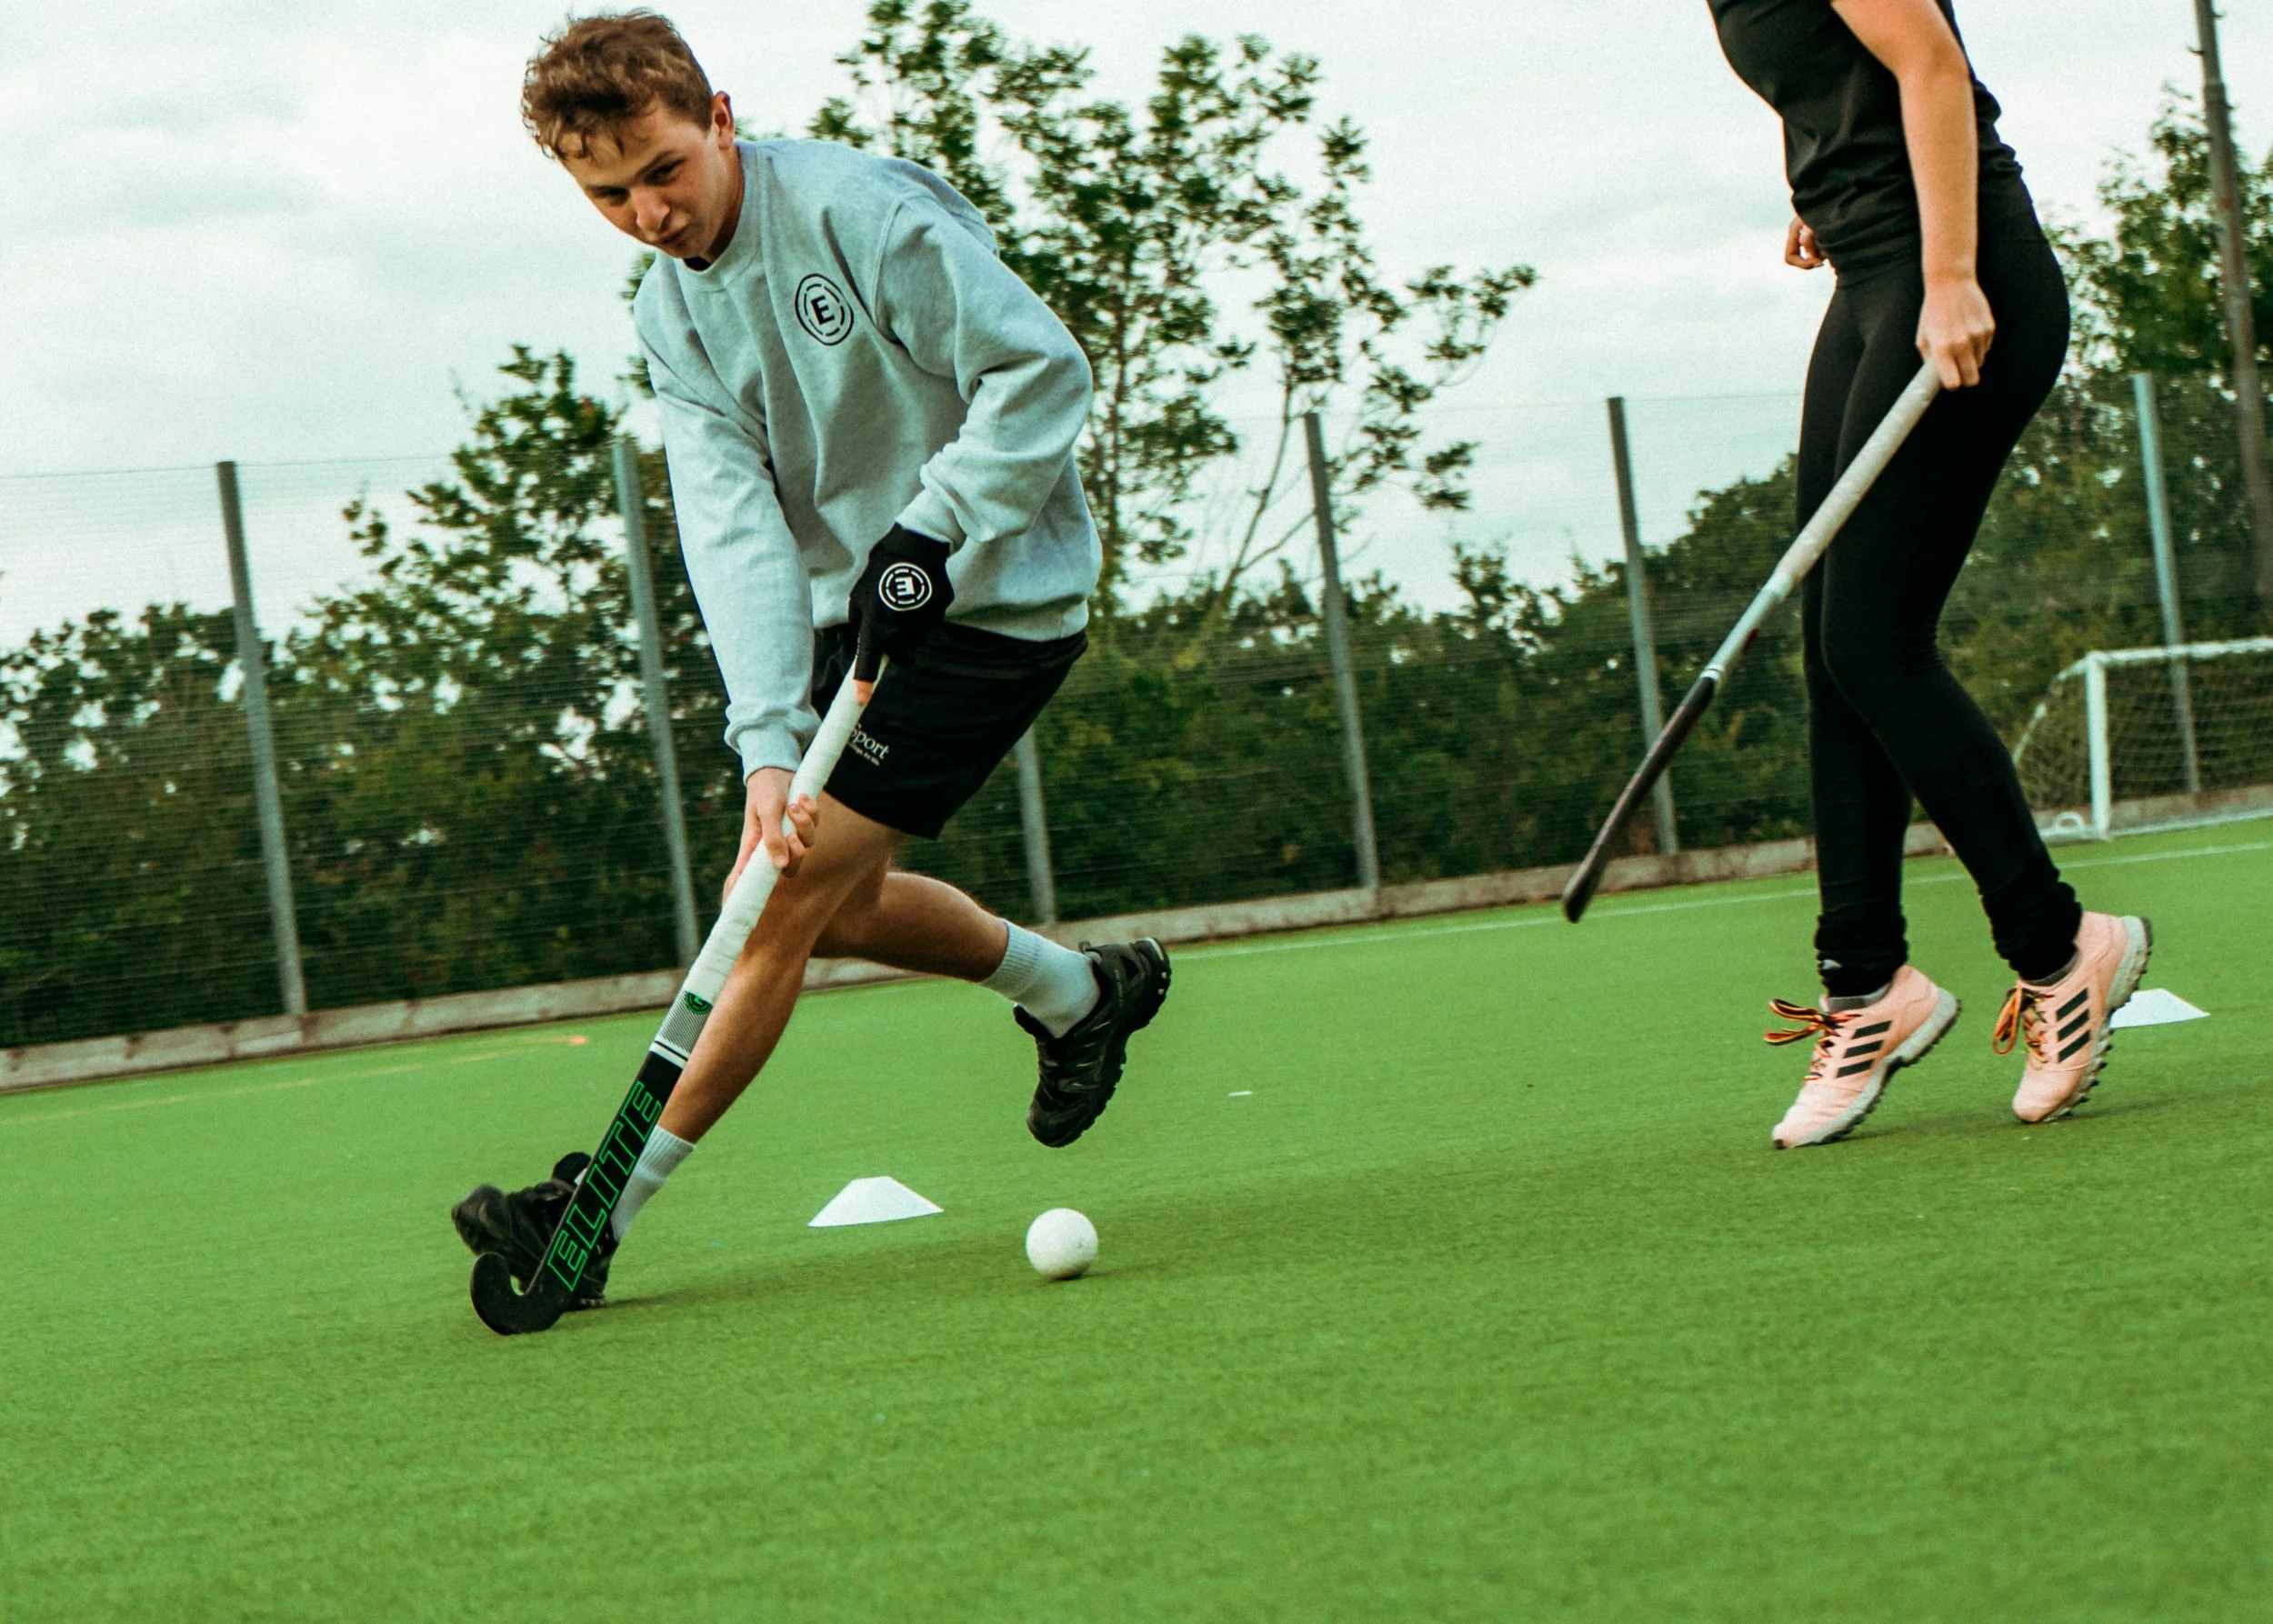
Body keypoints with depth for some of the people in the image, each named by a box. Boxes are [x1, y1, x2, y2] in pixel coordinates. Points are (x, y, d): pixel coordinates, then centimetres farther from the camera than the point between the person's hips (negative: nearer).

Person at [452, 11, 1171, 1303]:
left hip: (986, 600, -8)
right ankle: (1083, 991, 38)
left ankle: (604, 1212, -5)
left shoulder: (863, 210, -20)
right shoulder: (673, 312, 0)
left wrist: (931, 533, -26)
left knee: (783, 899, -10)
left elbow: (1044, 369, -18)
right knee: (837, 895, 15)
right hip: (857, 610, 8)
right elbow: (735, 527, -12)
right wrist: (769, 740, -24)